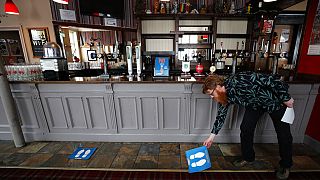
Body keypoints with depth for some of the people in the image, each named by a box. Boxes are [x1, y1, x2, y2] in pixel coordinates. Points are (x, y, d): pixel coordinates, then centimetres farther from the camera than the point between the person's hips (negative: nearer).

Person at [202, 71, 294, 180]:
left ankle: (285, 165, 26)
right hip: (255, 105, 5)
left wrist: (286, 98, -21)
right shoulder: (225, 96, -16)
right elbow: (221, 116, -6)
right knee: (245, 128, -2)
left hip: (275, 99, -5)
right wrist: (211, 137, -3)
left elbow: (272, 80, -32)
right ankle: (248, 158, 19)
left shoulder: (239, 80, -39)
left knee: (283, 134, 4)